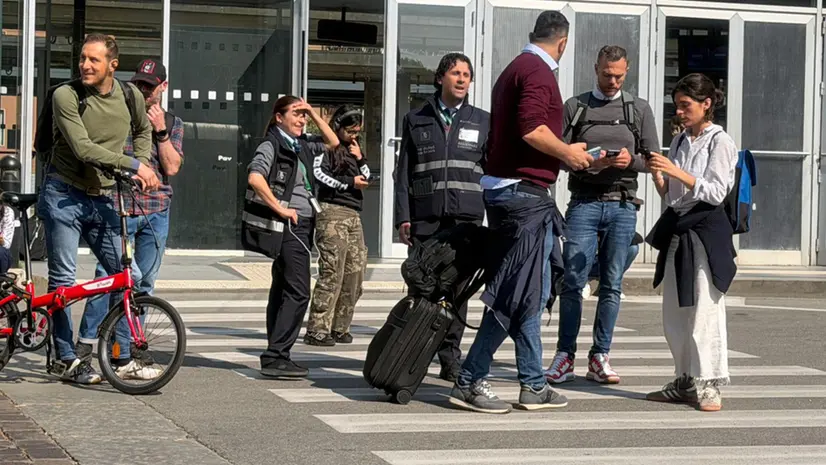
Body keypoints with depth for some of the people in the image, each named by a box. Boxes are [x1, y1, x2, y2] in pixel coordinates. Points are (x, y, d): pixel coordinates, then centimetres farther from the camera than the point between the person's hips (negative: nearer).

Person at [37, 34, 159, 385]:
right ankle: (66, 359, 7)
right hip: (64, 196, -5)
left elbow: (142, 131, 23)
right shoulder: (66, 96, -13)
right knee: (63, 278, -2)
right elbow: (83, 149, -22)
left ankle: (85, 345, 12)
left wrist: (143, 164, 5)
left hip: (103, 199, 5)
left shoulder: (130, 96, 2)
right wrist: (134, 165, -24)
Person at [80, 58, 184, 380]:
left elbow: (172, 167, 0)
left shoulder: (173, 124, 13)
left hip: (155, 213, 3)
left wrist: (160, 130, -8)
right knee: (107, 276, -15)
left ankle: (125, 356, 10)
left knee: (142, 284, 4)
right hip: (118, 208, -3)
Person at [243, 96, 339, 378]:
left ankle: (275, 357, 15)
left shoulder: (302, 145, 16)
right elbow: (255, 177, -22)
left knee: (283, 289, 10)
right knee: (298, 291, -15)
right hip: (287, 226, -9)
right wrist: (280, 208, -20)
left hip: (302, 225, 9)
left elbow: (333, 143, 25)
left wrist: (314, 114, 13)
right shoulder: (272, 145, -7)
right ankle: (276, 356, -15)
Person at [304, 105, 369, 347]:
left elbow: (367, 179, 26)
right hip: (332, 212, -9)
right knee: (332, 273, -14)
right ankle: (317, 330, -12)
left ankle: (339, 328, 11)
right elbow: (319, 173, -13)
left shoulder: (353, 149, 25)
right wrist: (349, 182, -8)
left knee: (355, 273, 4)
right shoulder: (326, 148, 0)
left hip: (353, 216, 9)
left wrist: (360, 159, 9)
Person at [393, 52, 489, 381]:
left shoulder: (483, 121, 13)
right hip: (425, 217, 0)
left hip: (467, 218, 0)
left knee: (458, 288, -2)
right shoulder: (416, 120, 12)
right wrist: (403, 218, 1)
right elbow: (404, 172, 10)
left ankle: (450, 357, 5)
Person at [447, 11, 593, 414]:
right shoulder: (538, 71, -11)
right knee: (519, 295, -8)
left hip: (504, 191, 10)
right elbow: (532, 129, -24)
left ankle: (533, 385, 17)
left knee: (531, 292, 13)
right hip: (525, 193, -10)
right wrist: (567, 153, -10)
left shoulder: (515, 68, 19)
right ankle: (469, 381, -6)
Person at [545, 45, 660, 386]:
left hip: (622, 206, 1)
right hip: (584, 203, -1)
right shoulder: (575, 107, 9)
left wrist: (631, 160, -11)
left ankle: (600, 358, 7)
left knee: (612, 285, 2)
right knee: (573, 282, -7)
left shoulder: (639, 109, 12)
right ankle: (565, 357, -2)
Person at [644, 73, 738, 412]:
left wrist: (677, 172, -19)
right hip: (677, 230, 8)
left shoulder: (720, 142, -6)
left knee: (704, 311, -6)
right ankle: (686, 381, 16)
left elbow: (716, 193, -14)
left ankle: (710, 386, -1)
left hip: (706, 231, -7)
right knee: (675, 314, 8)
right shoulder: (679, 142, 14)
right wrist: (657, 175, -3)